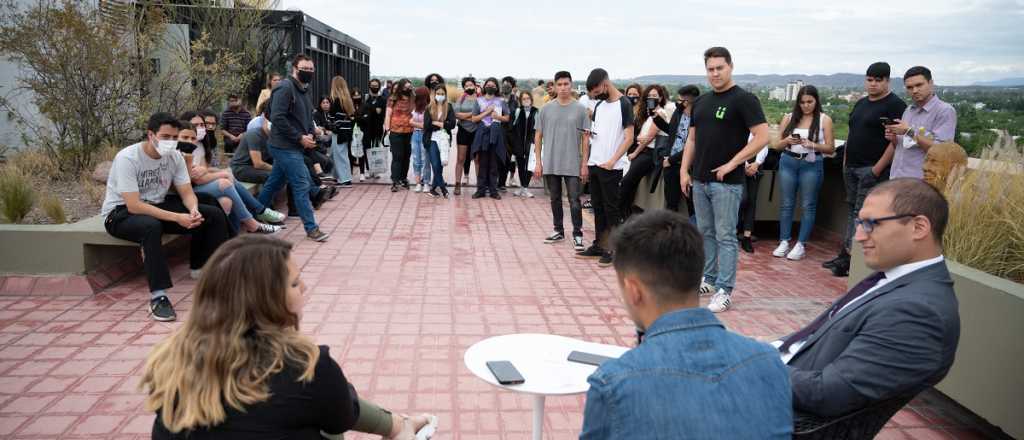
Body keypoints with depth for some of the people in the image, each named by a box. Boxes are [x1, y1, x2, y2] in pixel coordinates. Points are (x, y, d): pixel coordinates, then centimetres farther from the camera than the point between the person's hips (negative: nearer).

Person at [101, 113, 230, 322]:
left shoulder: (175, 156, -6)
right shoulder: (127, 158, -24)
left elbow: (186, 193, -3)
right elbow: (134, 206, -30)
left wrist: (193, 210, -27)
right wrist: (177, 217, -37)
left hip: (157, 205, 6)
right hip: (121, 212, -6)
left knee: (214, 214, -8)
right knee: (151, 226, -42)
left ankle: (202, 268, 7)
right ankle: (158, 296, -36)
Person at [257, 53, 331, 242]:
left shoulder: (303, 90, 15)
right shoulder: (285, 88, -14)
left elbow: (307, 118, 21)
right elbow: (277, 118, -22)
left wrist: (310, 135, 0)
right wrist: (300, 138, -19)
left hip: (289, 148, 9)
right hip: (286, 147, -9)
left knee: (274, 184, 17)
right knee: (302, 186, -8)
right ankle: (311, 228, -3)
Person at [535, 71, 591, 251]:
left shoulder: (580, 109, -1)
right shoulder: (546, 109, 3)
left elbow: (585, 138, 0)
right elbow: (538, 136, 6)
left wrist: (584, 164, -4)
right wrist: (538, 162, 1)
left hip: (573, 165, -2)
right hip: (550, 164, 2)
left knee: (574, 200, -2)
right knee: (555, 199, 13)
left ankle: (577, 235, 6)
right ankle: (558, 231, 26)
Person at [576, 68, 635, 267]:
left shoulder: (624, 104, -8)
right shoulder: (599, 104, 13)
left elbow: (629, 138, -11)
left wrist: (612, 161, -17)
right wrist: (590, 132, -2)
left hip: (611, 166, -7)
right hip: (594, 163, 7)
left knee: (611, 207, -1)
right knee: (597, 206, 11)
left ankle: (612, 249, 5)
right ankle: (599, 245, 19)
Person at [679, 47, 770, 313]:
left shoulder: (744, 99, -7)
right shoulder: (701, 102, 13)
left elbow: (762, 137, -14)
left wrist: (731, 164, -16)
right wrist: (684, 170, 8)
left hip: (727, 182, -7)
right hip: (700, 181, 7)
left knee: (725, 236, -3)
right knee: (705, 233, 15)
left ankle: (724, 290, 1)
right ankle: (708, 278, 27)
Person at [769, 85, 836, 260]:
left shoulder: (824, 119, 0)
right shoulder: (789, 117, 5)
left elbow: (830, 148, -2)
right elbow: (776, 145, 6)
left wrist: (813, 145, -18)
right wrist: (787, 141, -14)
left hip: (812, 165, -2)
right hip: (788, 162, 2)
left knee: (808, 205, 1)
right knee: (787, 203, 5)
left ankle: (800, 245, 6)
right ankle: (784, 242, 11)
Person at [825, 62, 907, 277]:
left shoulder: (895, 105, -8)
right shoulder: (861, 103, 17)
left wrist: (878, 168, -19)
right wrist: (845, 161, 14)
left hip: (872, 169, -8)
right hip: (851, 167, 8)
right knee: (852, 209, 11)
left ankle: (848, 256, -9)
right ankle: (845, 256, 16)